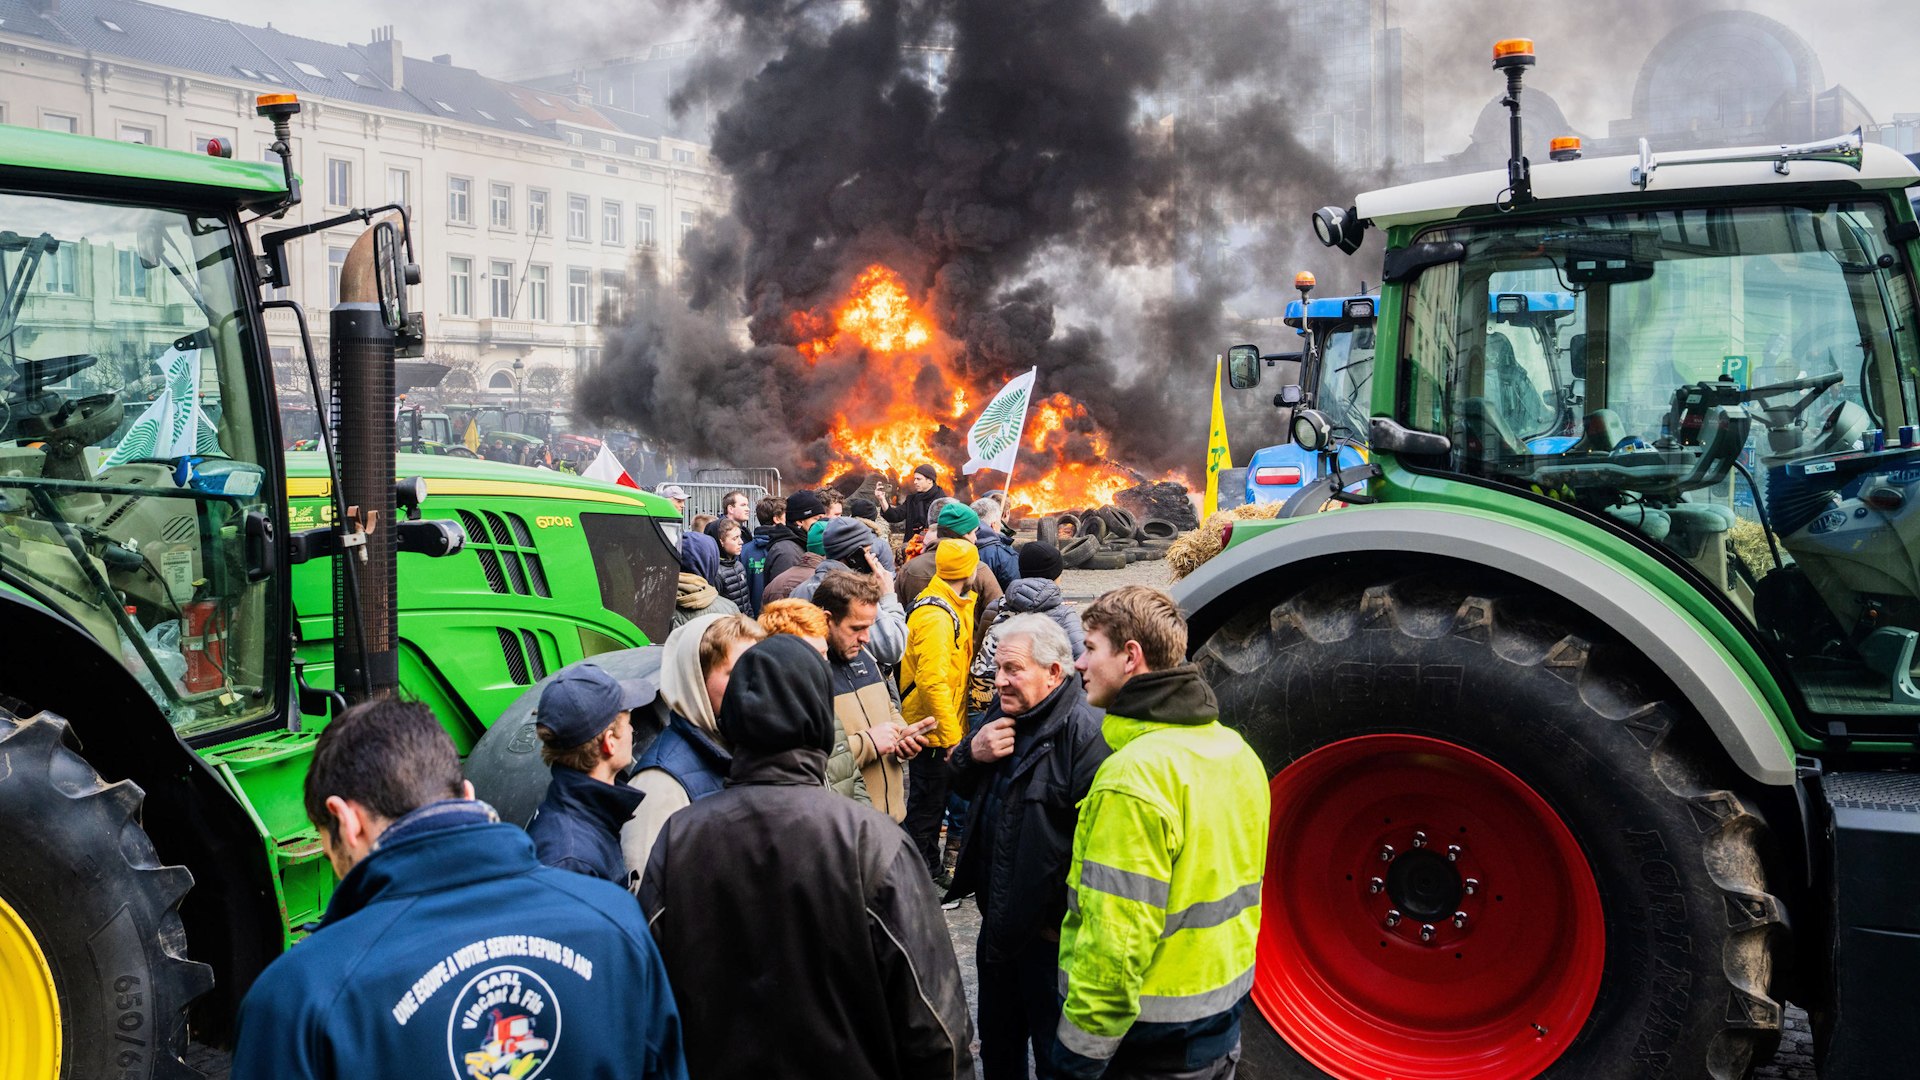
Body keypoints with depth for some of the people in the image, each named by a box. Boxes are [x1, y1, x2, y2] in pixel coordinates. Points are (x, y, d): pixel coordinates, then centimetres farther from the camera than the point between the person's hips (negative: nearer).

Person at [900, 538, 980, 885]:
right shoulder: (936, 617, -24)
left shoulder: (950, 605, 9)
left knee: (931, 803, 21)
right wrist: (951, 736, -25)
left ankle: (931, 868, 34)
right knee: (925, 807, 2)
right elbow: (933, 681, -28)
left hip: (943, 725, 10)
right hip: (934, 730, -10)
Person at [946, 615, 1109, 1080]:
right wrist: (972, 753, -9)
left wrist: (1070, 922, -26)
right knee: (998, 1042, 26)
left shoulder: (1085, 732, -26)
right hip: (999, 917, 8)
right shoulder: (1002, 713, 4)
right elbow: (960, 786, 14)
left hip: (1050, 926, -8)